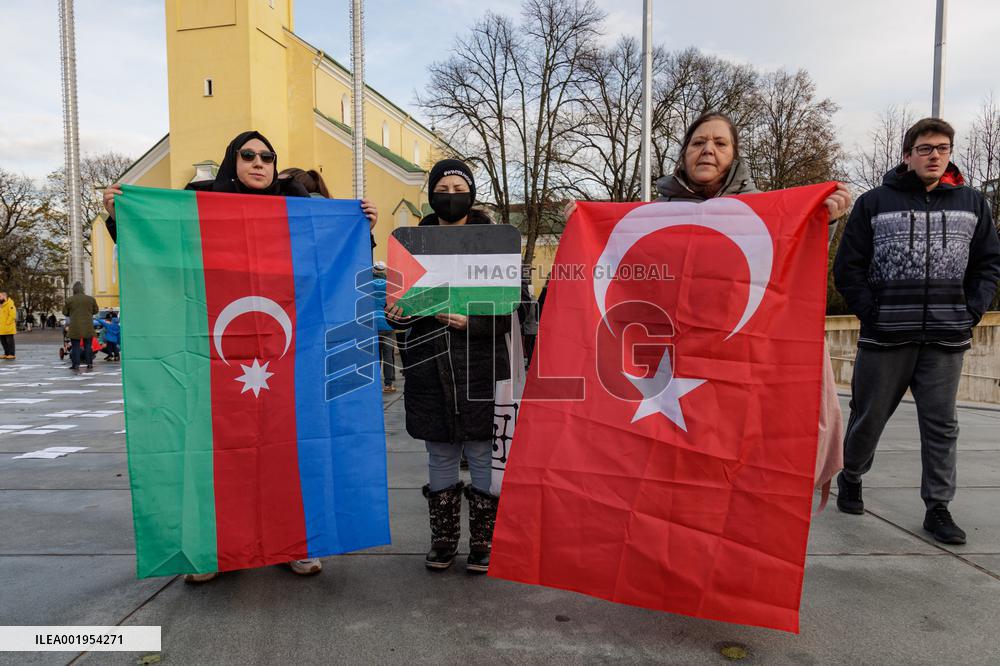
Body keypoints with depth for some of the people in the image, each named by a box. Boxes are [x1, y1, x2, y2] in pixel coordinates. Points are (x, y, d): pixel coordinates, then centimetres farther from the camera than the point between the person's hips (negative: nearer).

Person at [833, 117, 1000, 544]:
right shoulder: (874, 203, 2)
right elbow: (847, 267, 1)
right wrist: (870, 312, -7)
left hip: (947, 339, 2)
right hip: (885, 337, -2)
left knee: (941, 425, 6)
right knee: (868, 418, 9)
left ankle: (938, 508, 17)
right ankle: (850, 478, 31)